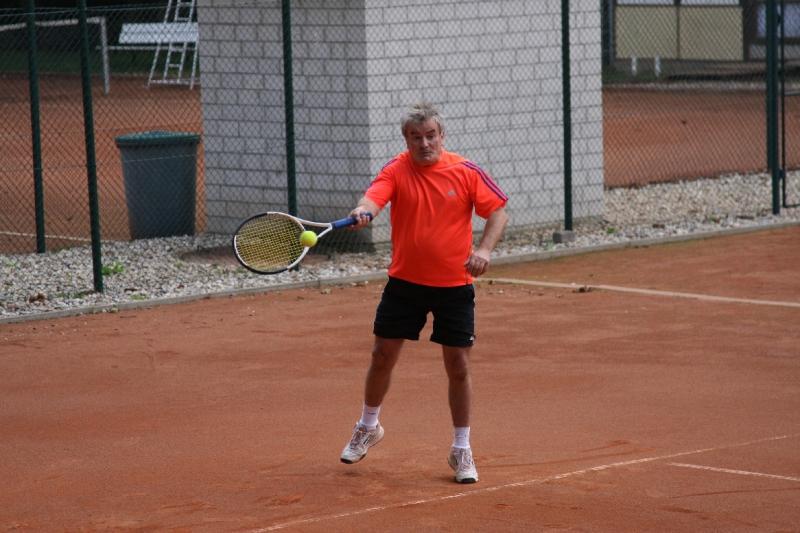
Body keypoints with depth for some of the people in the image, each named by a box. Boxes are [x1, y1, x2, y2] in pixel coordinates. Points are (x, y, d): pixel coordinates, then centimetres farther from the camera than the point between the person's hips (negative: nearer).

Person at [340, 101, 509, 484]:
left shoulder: (466, 172, -7)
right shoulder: (397, 170, -8)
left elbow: (498, 211, -2)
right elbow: (374, 196, -26)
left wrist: (484, 249, -19)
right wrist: (363, 211, -51)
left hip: (454, 286, -1)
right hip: (405, 282, 1)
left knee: (458, 366, 2)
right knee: (382, 356, 7)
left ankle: (461, 449, 16)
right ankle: (368, 427, 33)